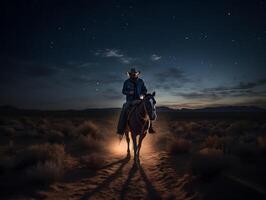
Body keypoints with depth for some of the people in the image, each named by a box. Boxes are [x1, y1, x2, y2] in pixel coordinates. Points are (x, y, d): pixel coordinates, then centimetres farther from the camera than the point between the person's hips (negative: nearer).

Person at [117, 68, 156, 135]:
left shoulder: (140, 81, 5)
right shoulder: (126, 82, 1)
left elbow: (145, 90, 12)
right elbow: (123, 91, 6)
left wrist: (142, 94, -10)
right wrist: (128, 92, -15)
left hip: (138, 100, 2)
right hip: (129, 101, -2)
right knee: (124, 110, -26)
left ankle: (150, 128, -5)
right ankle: (121, 130, -18)